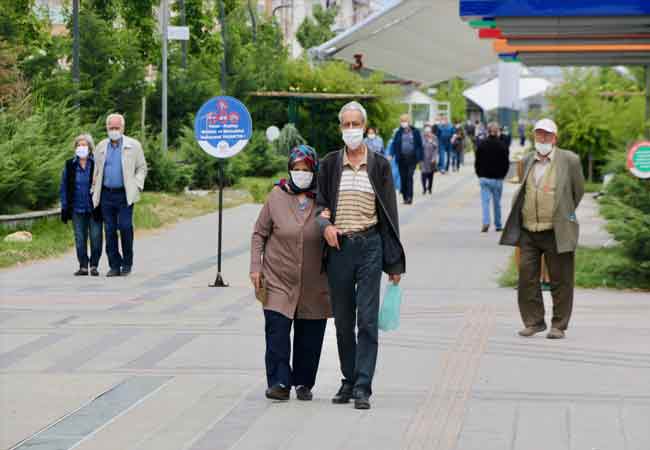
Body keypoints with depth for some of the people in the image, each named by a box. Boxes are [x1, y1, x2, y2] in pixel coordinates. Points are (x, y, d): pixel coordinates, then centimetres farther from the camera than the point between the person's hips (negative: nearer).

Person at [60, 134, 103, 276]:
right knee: (80, 238, 5)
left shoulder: (96, 164, -4)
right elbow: (64, 186, 8)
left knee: (96, 237, -2)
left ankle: (94, 266, 9)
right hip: (77, 209, 3)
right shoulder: (70, 165, 5)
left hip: (94, 209, -3)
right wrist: (64, 207, 2)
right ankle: (83, 266, 12)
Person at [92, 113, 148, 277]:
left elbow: (141, 168, 8)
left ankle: (127, 263, 3)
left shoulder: (133, 145, 5)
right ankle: (114, 266, 7)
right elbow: (96, 170, 19)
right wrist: (94, 190, 10)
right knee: (110, 230, 1)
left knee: (125, 227, -11)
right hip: (106, 194, 3)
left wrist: (137, 185, -5)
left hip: (124, 194, -3)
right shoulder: (101, 146, 14)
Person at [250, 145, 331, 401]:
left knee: (309, 337, 7)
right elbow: (259, 233, 6)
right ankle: (279, 383, -7)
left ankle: (304, 383, 21)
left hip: (314, 282, 1)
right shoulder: (276, 197, 0)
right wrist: (255, 267, -1)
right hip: (278, 278, -1)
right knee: (277, 331, -11)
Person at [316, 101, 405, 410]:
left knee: (367, 319, -8)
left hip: (370, 246, -2)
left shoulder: (379, 165, 5)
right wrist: (325, 223, -8)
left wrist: (394, 262, 3)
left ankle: (363, 386, -8)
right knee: (343, 320, 8)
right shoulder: (330, 164, 8)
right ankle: (349, 380, 20)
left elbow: (389, 214, 6)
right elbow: (320, 202, 16)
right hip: (338, 247, 2)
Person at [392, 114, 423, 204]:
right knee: (403, 178, 4)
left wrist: (420, 158, 0)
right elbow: (394, 144, 8)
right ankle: (405, 197, 12)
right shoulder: (399, 133, 7)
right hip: (402, 158, 3)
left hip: (412, 158, -3)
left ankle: (409, 197, -14)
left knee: (410, 177, -12)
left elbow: (419, 145, 4)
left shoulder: (415, 132, 2)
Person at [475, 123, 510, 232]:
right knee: (497, 203, 11)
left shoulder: (482, 144, -3)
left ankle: (486, 222, -20)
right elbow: (506, 163, -1)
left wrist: (479, 175, 12)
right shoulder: (502, 145, -6)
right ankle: (498, 225, 19)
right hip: (498, 178, 0)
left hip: (484, 178, 0)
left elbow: (477, 162, 1)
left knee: (485, 201, -1)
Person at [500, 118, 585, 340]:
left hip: (556, 232, -4)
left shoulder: (569, 160, -2)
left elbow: (578, 191, 9)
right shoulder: (528, 161, 11)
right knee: (527, 278, 2)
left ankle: (559, 325, 11)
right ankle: (533, 322, 12)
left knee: (560, 280, 2)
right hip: (528, 231, 4)